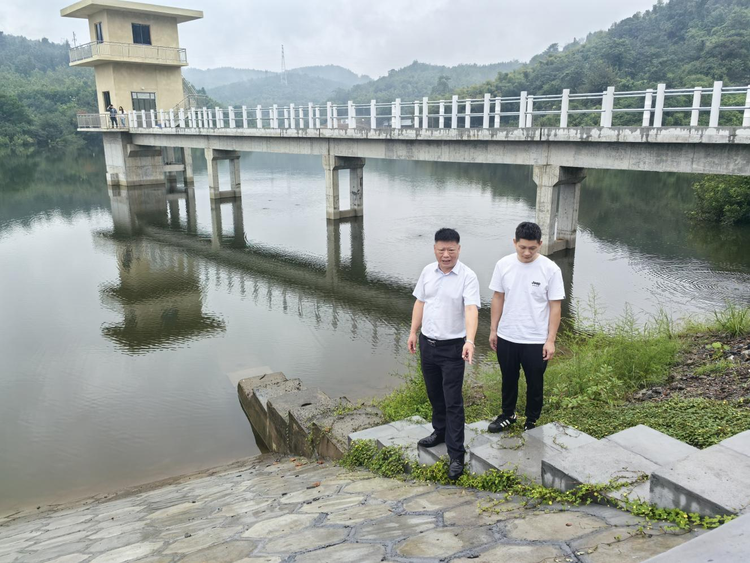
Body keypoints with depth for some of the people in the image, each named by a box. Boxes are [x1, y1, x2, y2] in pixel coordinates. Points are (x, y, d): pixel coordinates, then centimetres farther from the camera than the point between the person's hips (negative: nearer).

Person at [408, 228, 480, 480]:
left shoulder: (468, 276, -15)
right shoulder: (427, 271, 3)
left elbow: (471, 309, -26)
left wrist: (470, 341, -39)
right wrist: (413, 332, 9)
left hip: (453, 347, -5)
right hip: (427, 343, 6)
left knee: (453, 401, -3)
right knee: (434, 394, 20)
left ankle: (456, 455, 3)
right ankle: (440, 431, 41)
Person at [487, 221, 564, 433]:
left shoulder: (551, 269, -14)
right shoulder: (503, 265, -6)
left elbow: (555, 307, -9)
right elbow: (498, 298, 4)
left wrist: (550, 340, -11)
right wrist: (493, 330, 5)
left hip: (536, 340, -2)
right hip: (506, 337, 3)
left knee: (535, 383, 14)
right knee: (508, 379, 20)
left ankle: (532, 421, 34)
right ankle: (508, 415, 41)